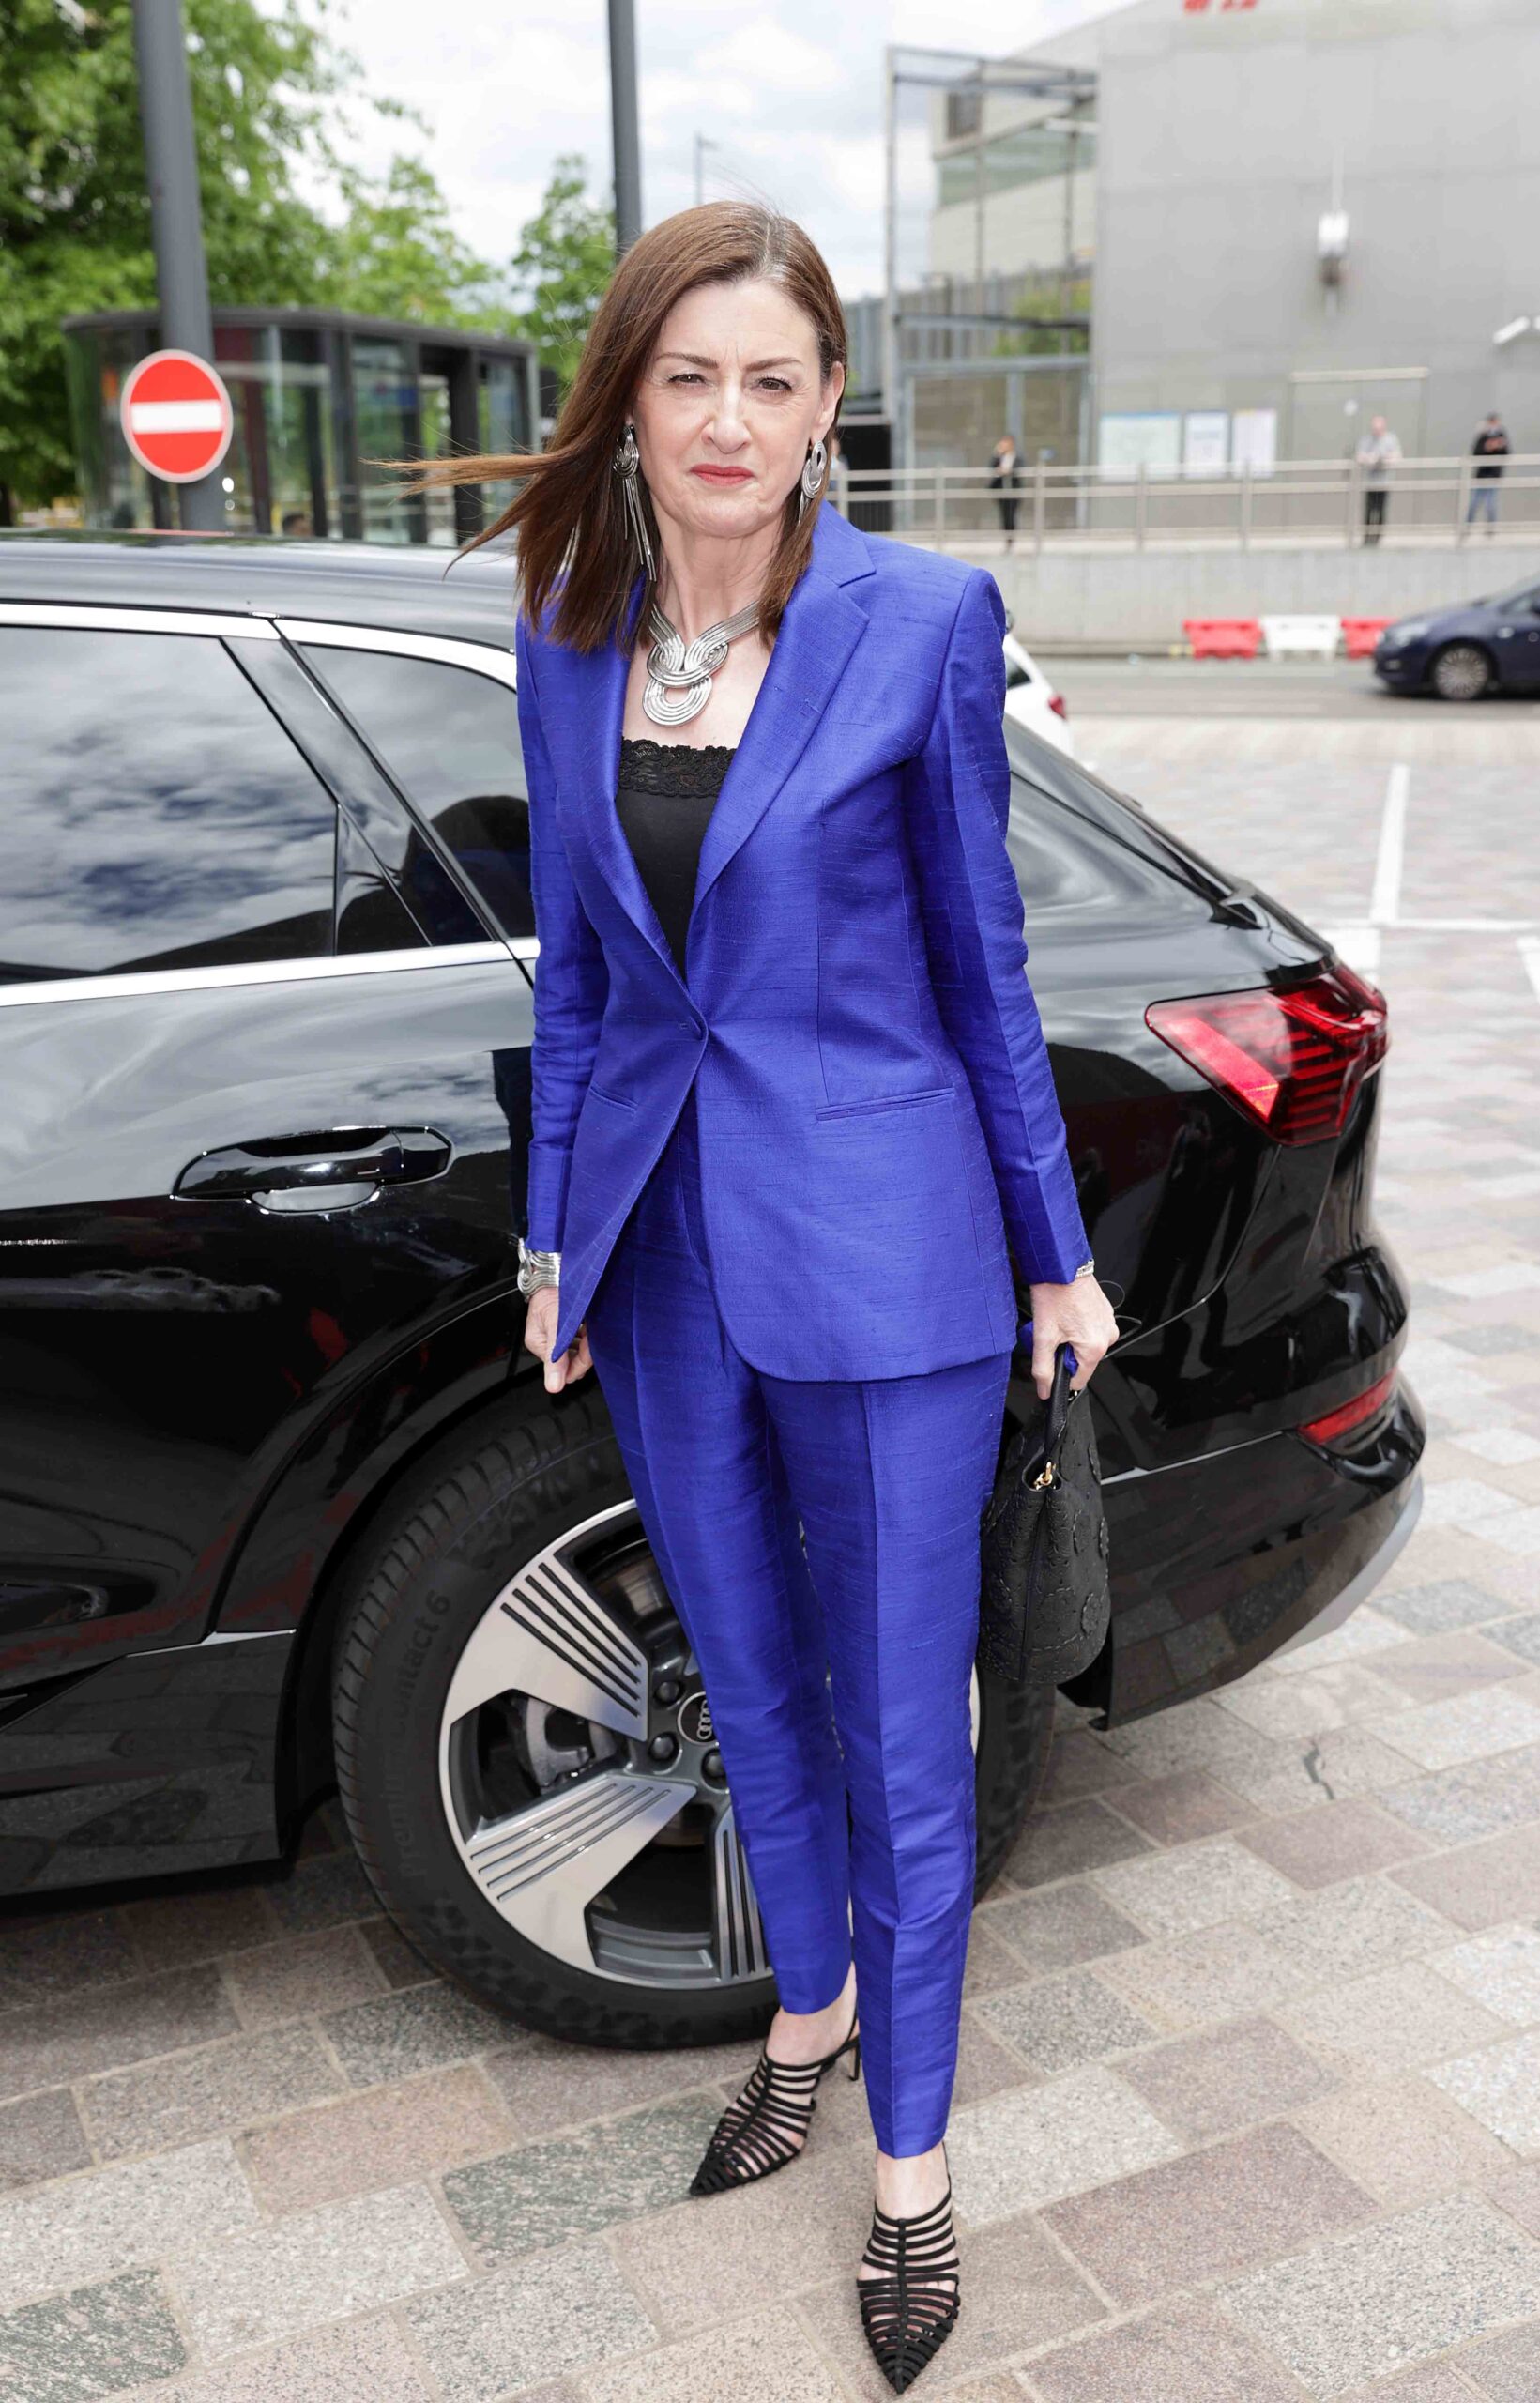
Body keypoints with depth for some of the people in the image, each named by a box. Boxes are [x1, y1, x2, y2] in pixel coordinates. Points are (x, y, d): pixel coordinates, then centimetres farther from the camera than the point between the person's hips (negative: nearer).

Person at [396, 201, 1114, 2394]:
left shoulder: (923, 620, -7)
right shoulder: (568, 639, 4)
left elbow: (981, 956, -2)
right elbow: (574, 965, 10)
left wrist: (1059, 1252, 2)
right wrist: (557, 1230, 12)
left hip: (877, 1253, -4)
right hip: (664, 1248, 4)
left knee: (901, 1736, 7)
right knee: (752, 1686, 20)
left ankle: (911, 2157, 29)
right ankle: (812, 2014, 46)